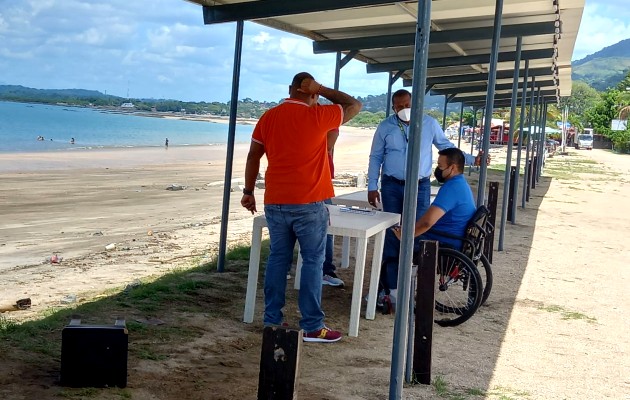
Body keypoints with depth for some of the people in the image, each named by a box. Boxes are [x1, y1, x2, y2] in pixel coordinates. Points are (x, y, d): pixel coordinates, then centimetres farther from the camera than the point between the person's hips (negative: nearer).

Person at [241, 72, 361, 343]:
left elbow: (253, 157, 9)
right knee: (313, 261, 2)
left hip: (275, 203, 5)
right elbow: (355, 105, 3)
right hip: (309, 204, -5)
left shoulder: (268, 117, 5)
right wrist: (321, 90, 2)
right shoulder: (317, 116, -9)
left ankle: (272, 320, 16)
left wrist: (248, 192, 17)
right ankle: (312, 326, 4)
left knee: (278, 259, 12)